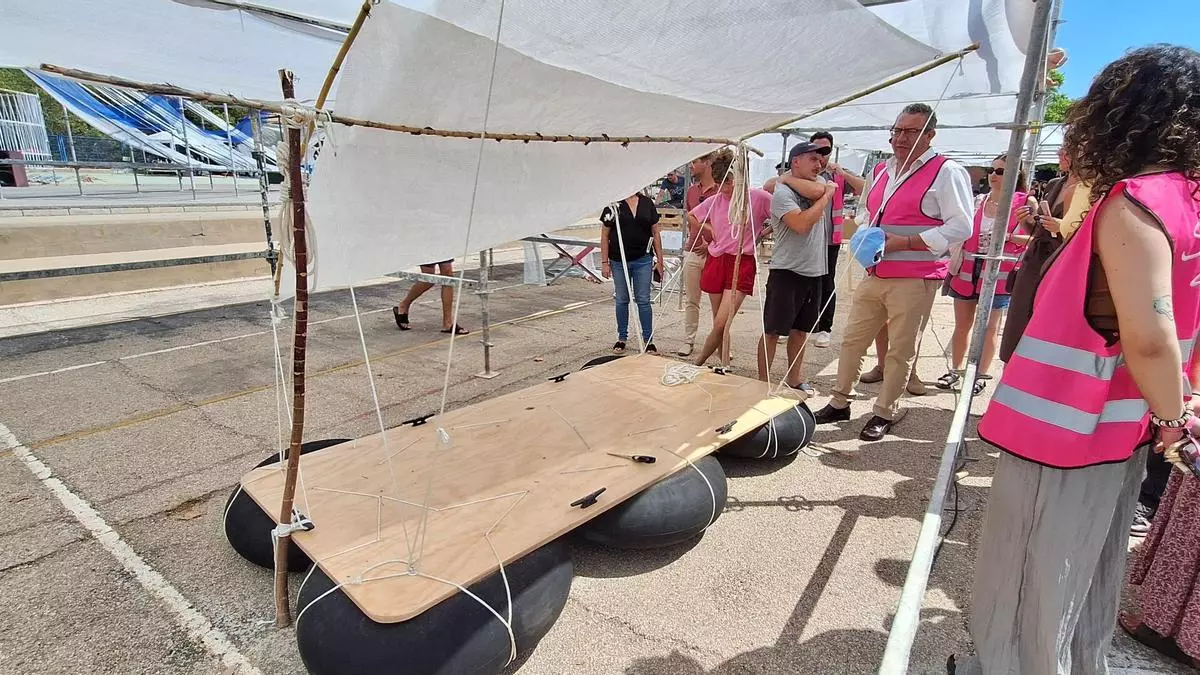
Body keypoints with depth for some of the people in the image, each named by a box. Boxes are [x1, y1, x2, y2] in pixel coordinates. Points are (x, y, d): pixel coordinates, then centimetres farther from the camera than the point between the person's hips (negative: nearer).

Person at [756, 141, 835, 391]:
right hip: (787, 271, -7)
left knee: (801, 330, 15)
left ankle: (794, 379, 27)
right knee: (772, 331, -1)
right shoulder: (782, 193, -10)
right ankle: (762, 382, 8)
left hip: (815, 271, 7)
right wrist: (826, 196, -12)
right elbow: (801, 224, -24)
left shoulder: (820, 182, 11)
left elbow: (816, 190, -14)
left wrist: (789, 179, -4)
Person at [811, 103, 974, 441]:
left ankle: (885, 412, 18)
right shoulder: (881, 171, 16)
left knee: (901, 350, 4)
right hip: (875, 274, 7)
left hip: (915, 280, -7)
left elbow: (960, 227, -12)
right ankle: (839, 402, 24)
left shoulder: (946, 172, -6)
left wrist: (905, 242, -19)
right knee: (852, 339, 10)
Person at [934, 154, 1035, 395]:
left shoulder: (1025, 202, -2)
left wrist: (1007, 237, -19)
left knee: (989, 327, 3)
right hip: (967, 271, 4)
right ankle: (955, 370, 23)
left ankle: (981, 375, 15)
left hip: (998, 274, -3)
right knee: (962, 324, 11)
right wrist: (953, 267, 5)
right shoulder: (977, 202, 9)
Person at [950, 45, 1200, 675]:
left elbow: (1149, 336, -30)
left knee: (1031, 572, 10)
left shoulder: (1132, 201, -20)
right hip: (1116, 428, 8)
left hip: (1066, 427, -8)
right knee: (1087, 570, 24)